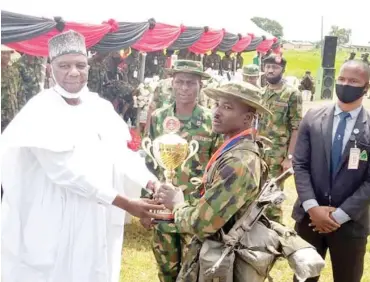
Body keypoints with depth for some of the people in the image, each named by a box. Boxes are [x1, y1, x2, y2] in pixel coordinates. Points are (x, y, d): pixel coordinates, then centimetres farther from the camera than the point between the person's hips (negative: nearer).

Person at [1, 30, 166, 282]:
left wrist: (153, 183, -14)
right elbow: (66, 172, -23)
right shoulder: (40, 112, -15)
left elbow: (122, 152, 3)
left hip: (96, 222, 6)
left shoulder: (101, 108, 5)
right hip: (51, 225, -5)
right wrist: (126, 204, -24)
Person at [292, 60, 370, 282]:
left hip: (350, 223, -1)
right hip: (309, 216, 2)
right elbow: (300, 165, -3)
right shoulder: (313, 118, 0)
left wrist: (340, 215, -14)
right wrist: (312, 207, -13)